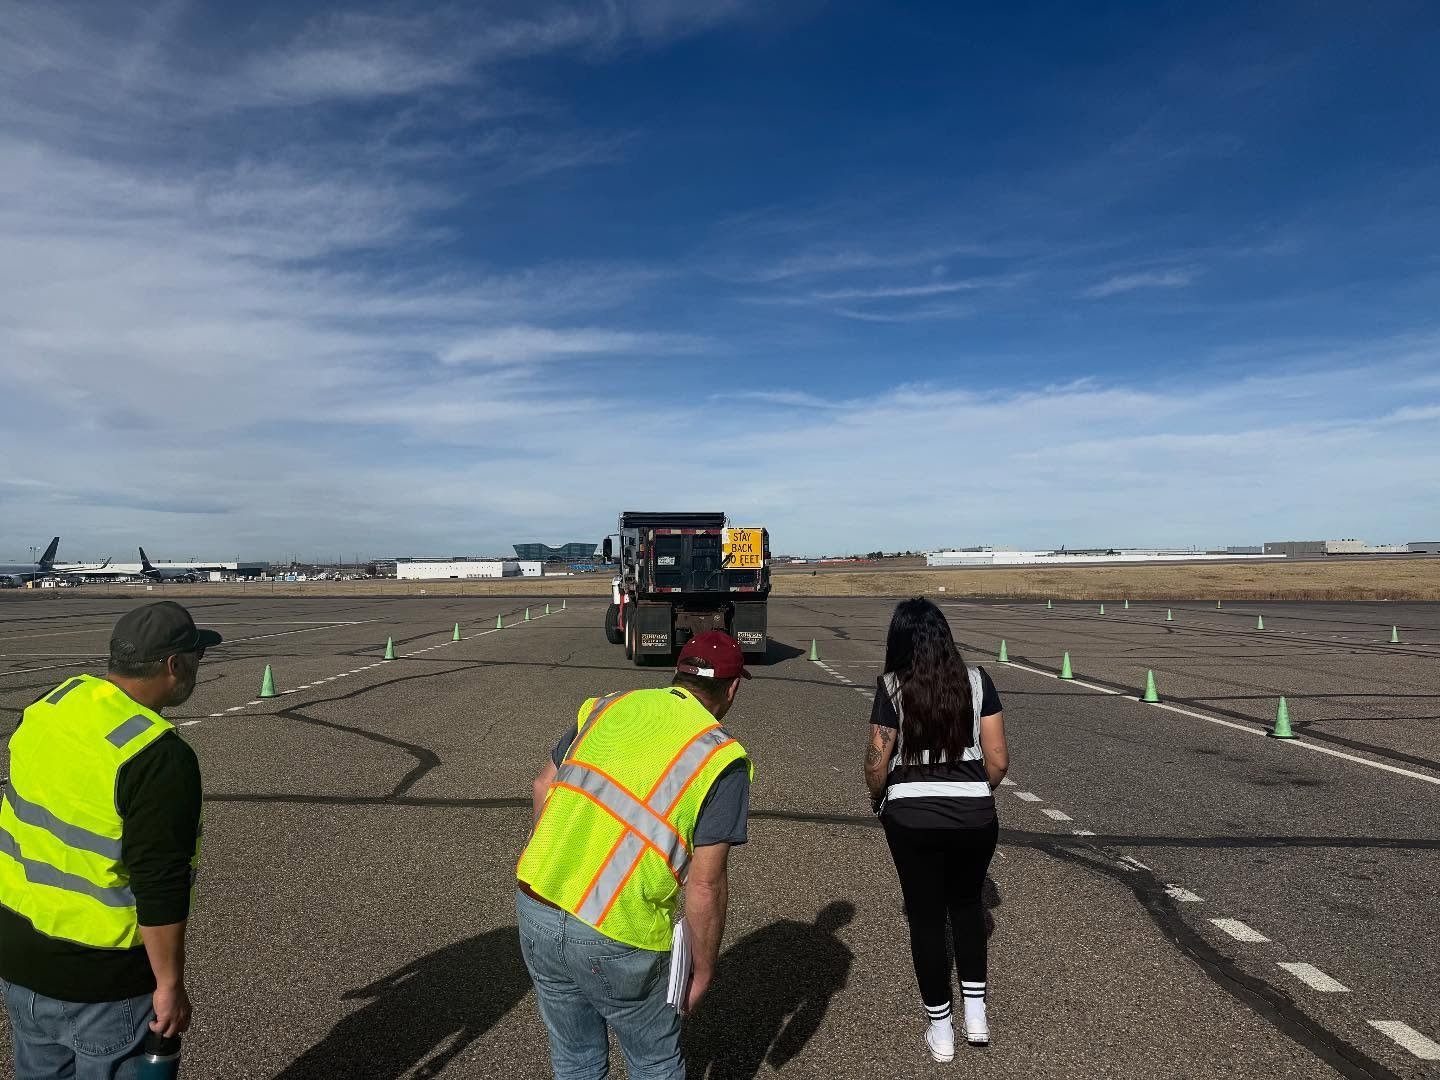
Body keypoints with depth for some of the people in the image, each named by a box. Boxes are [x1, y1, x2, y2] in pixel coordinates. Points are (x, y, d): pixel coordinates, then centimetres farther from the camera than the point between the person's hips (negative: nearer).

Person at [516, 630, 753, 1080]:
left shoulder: (606, 705, 3)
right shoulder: (721, 758, -11)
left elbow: (544, 785, 13)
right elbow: (705, 884, -13)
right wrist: (704, 971, 2)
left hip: (534, 906, 5)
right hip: (615, 941, -5)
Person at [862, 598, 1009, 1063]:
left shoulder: (891, 687, -9)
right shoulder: (977, 680, -3)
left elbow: (876, 764, -10)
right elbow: (998, 759, -2)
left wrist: (880, 799, 10)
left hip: (911, 816, -2)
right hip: (975, 814, 2)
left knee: (925, 916, 15)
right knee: (967, 903, 27)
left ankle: (940, 1030, 28)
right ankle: (975, 1012, 31)